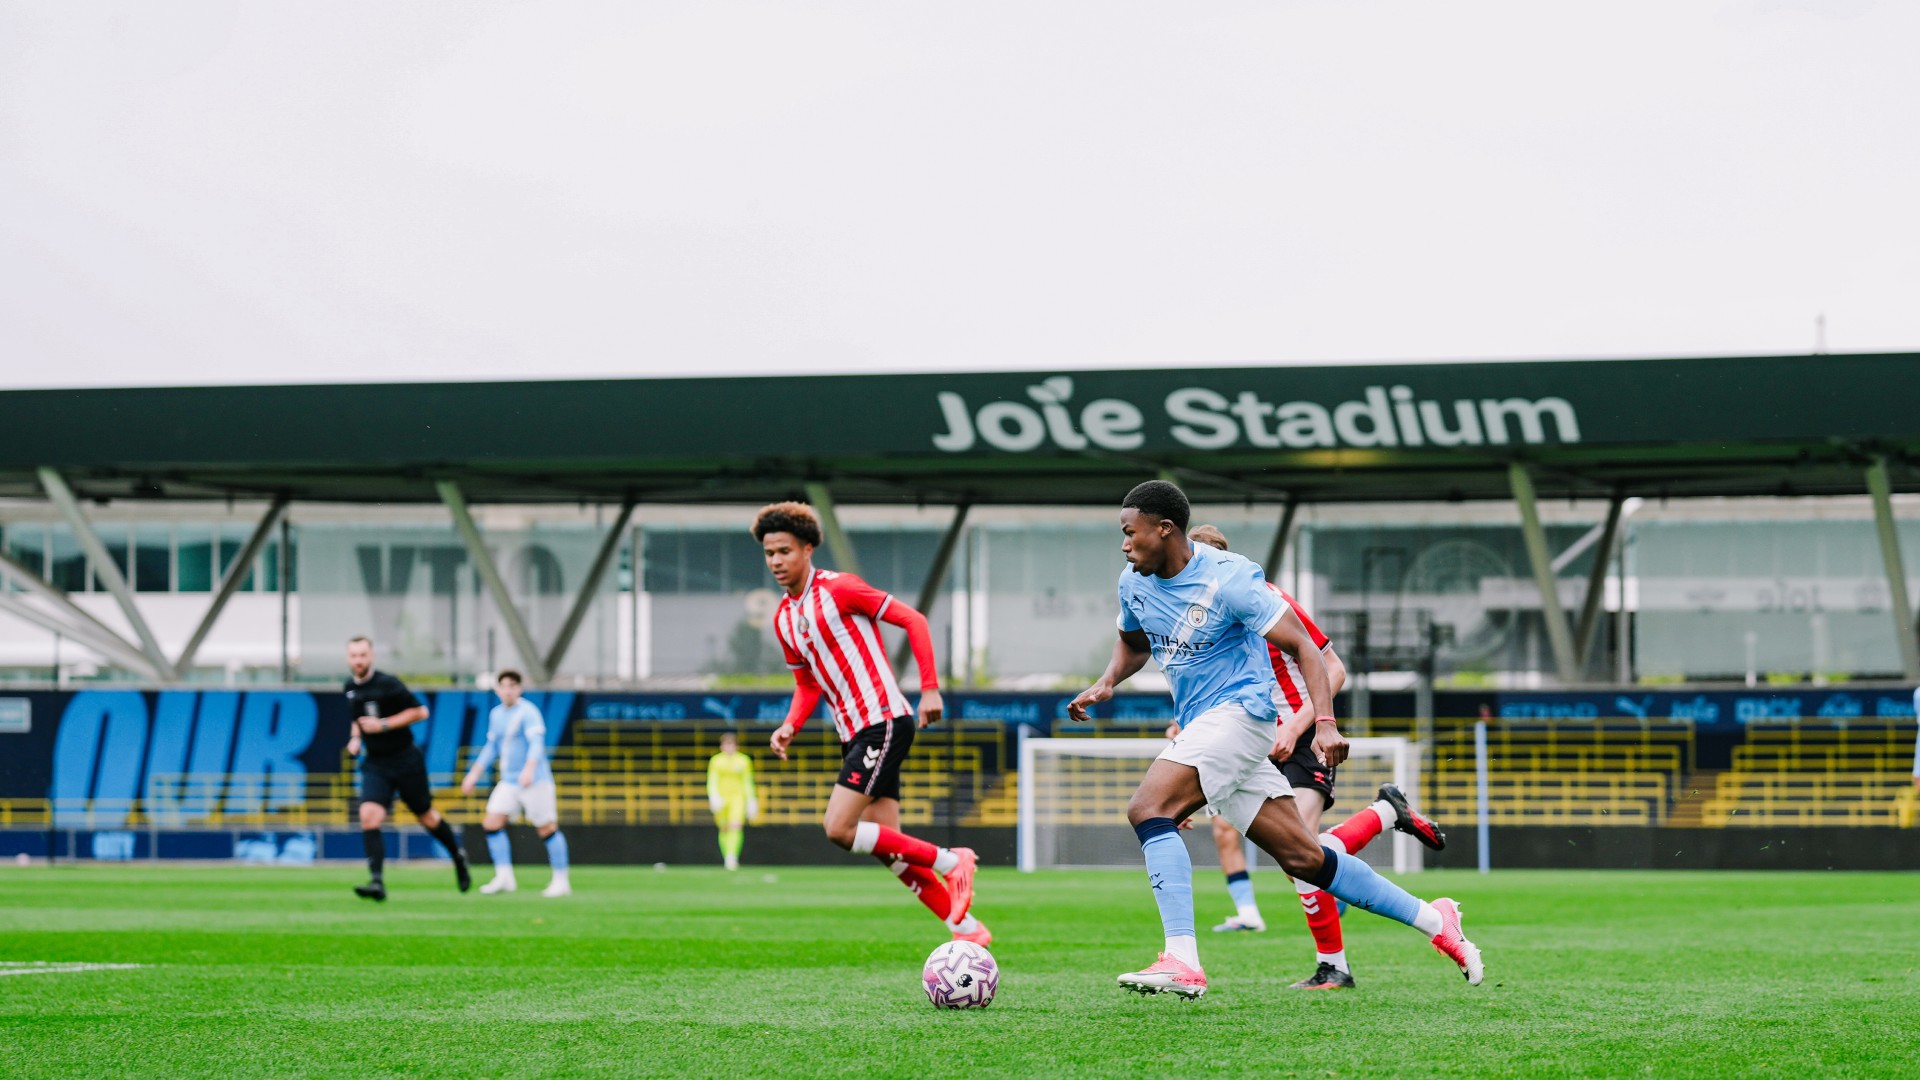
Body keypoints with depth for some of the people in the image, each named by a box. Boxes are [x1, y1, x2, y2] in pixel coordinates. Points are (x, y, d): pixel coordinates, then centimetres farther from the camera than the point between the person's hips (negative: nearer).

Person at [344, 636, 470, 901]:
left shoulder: (387, 684, -15)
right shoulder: (350, 688, 6)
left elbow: (420, 711, -15)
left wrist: (383, 725, -21)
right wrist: (356, 737, 5)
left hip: (405, 760, -4)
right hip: (375, 765, 4)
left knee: (426, 817, 10)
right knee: (368, 816, -18)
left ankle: (458, 857, 38)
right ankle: (377, 881, -22)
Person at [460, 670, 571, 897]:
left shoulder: (528, 712, -12)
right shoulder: (496, 714, 13)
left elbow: (536, 743, -24)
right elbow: (491, 747, 25)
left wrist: (529, 769, -40)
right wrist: (474, 774, 22)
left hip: (534, 782, -8)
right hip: (508, 781, 8)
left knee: (547, 828, -4)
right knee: (492, 823, -3)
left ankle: (561, 881, 4)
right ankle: (504, 877, -1)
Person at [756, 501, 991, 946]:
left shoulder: (838, 589, -9)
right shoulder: (783, 617, 14)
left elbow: (913, 620, -10)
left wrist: (930, 688, -16)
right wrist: (789, 727, 5)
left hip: (884, 722, -8)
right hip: (855, 734, 8)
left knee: (838, 829, -18)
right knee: (887, 847, 3)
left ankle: (949, 862, -7)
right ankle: (967, 928, 10)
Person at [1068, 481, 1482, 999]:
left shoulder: (1228, 578, -16)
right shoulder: (1134, 583, 6)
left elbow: (1302, 645, -14)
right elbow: (1133, 644, 26)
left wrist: (1325, 723, -25)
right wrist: (1107, 683, 5)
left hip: (1240, 711, -8)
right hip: (1200, 726, 8)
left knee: (1148, 809, -25)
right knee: (1303, 857, 7)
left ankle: (1182, 961, -31)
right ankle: (1434, 921, 18)